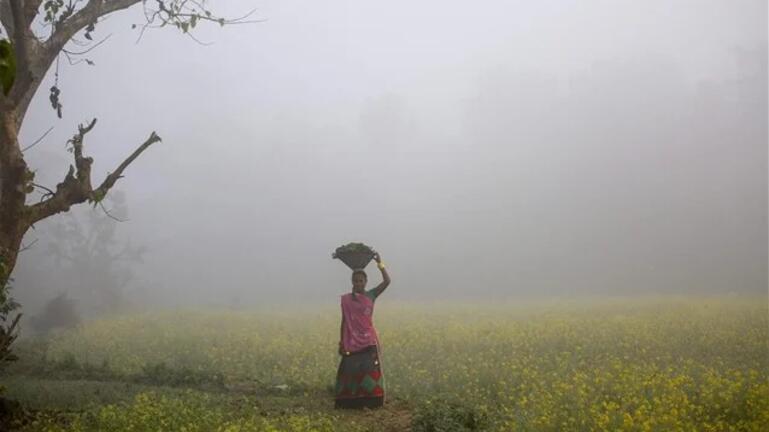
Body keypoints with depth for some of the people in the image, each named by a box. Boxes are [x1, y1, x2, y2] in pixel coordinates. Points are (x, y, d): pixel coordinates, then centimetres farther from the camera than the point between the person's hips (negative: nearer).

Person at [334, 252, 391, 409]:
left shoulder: (371, 295, 2)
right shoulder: (346, 299, 6)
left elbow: (387, 281, -10)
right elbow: (344, 322, 8)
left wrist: (379, 263, -18)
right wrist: (341, 343, 5)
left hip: (369, 340, -1)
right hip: (352, 342, 1)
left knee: (370, 369, -6)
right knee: (350, 370, 0)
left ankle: (370, 400, 0)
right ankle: (349, 401, 9)